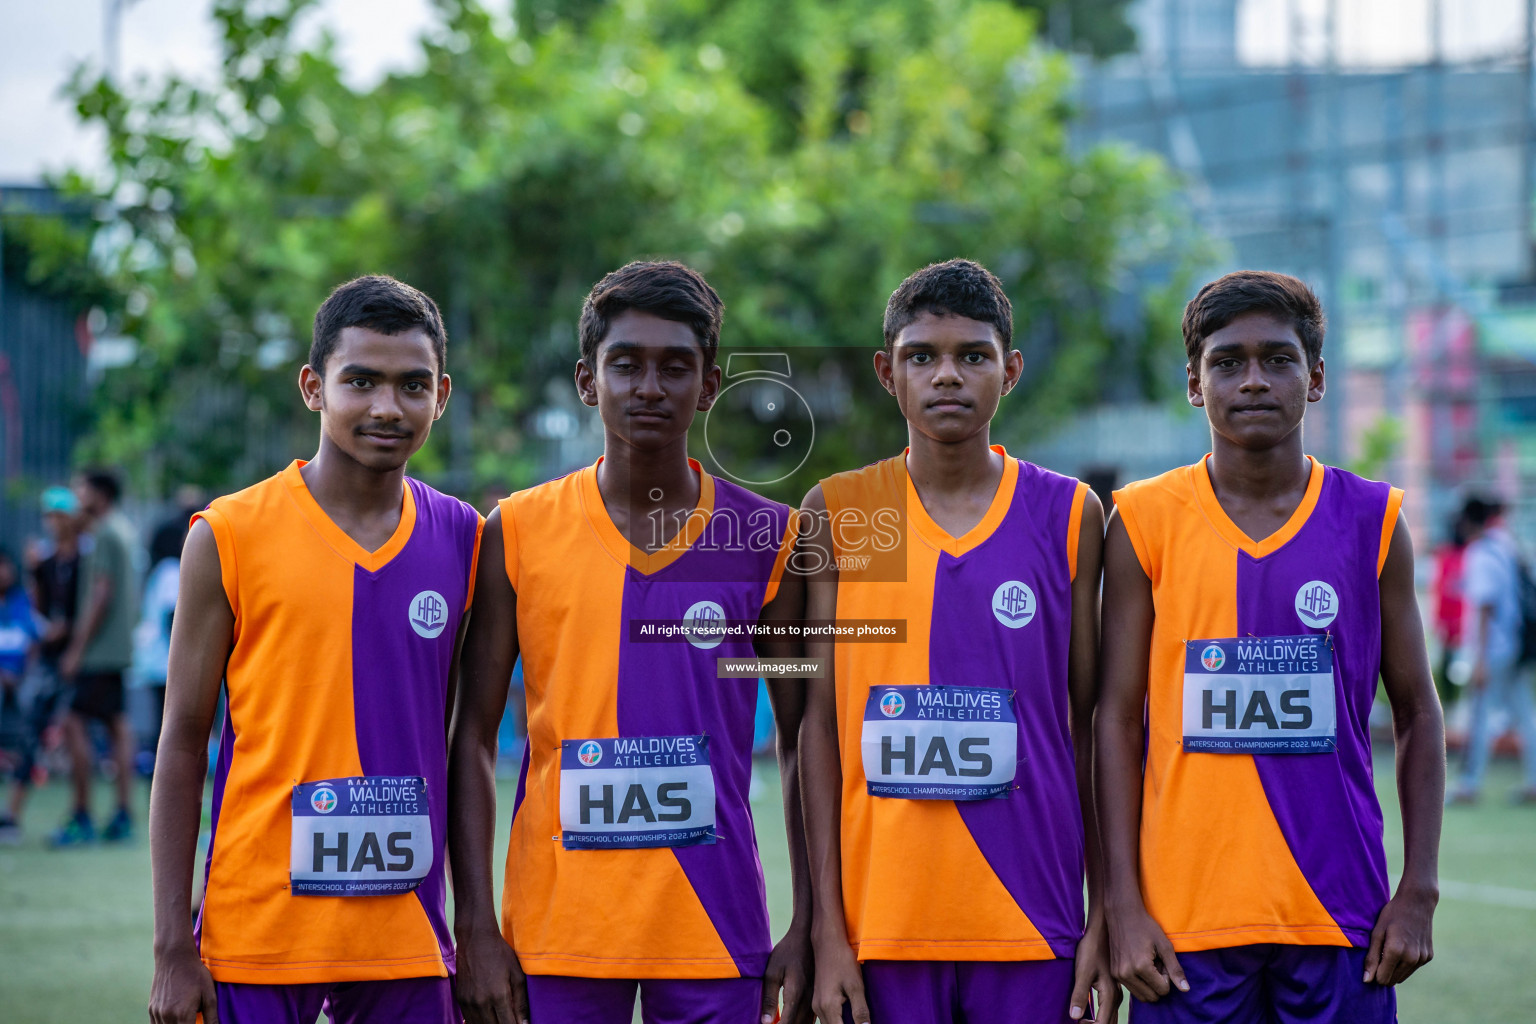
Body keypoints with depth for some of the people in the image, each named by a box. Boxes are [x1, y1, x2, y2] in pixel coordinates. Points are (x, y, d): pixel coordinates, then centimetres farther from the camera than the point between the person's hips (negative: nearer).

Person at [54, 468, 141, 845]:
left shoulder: (103, 535, -13)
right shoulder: (125, 529, 16)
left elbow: (101, 594, -18)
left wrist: (78, 648, -17)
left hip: (99, 649, -10)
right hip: (120, 648, 10)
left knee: (75, 723, -8)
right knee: (118, 726, 8)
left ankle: (82, 818, -9)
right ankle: (123, 817, 7)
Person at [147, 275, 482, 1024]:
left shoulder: (461, 540, 7)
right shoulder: (229, 538, -3)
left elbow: (461, 744, 12)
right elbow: (183, 745, -2)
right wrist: (173, 948, -6)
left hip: (407, 942, 3)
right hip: (258, 935, -3)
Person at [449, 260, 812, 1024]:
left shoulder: (765, 540, 4)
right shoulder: (519, 533, 3)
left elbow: (802, 741, 7)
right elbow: (473, 738, 3)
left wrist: (808, 927, -1)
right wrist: (474, 926, -4)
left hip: (716, 930, 0)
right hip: (557, 932, 0)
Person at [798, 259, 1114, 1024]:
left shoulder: (1068, 515, 5)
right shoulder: (837, 514, 4)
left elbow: (1090, 725, 7)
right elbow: (821, 724, 2)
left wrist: (1104, 918, 2)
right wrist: (827, 929, -3)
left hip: (1033, 926, 0)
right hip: (884, 923, 0)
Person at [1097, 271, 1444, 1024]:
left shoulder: (1372, 522, 5)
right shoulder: (1146, 523, 2)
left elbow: (1417, 712, 9)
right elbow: (1117, 717, 2)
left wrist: (1418, 890, 0)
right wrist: (1123, 904, -5)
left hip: (1342, 912, 1)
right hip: (1186, 918, -1)